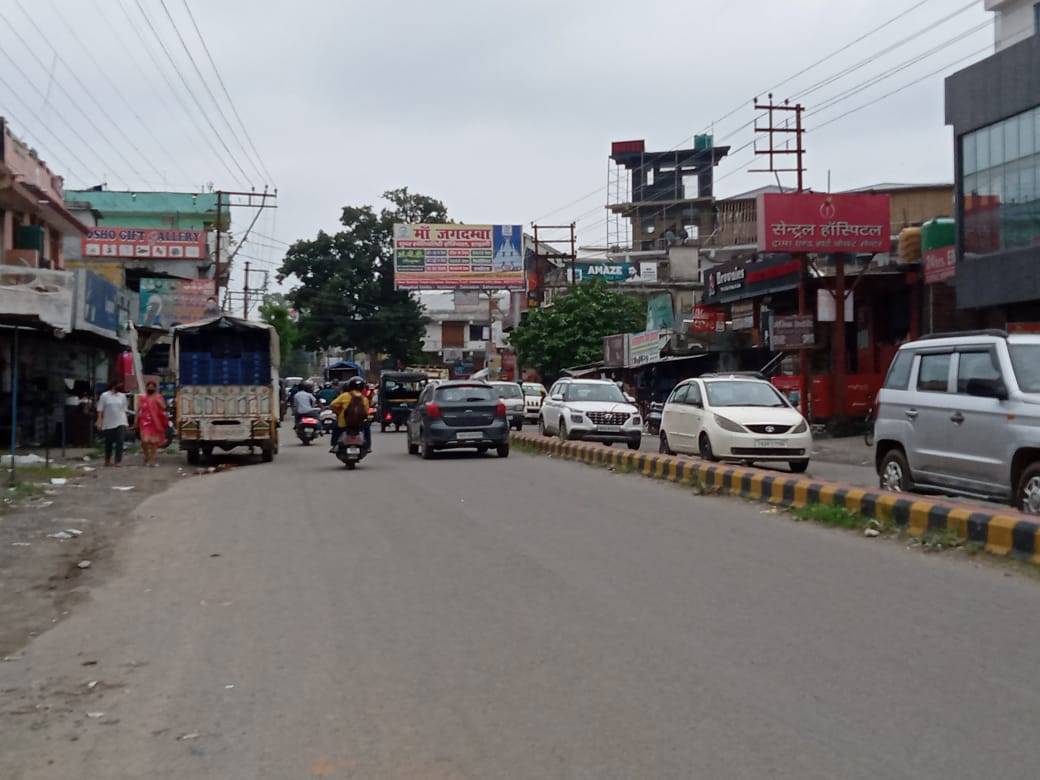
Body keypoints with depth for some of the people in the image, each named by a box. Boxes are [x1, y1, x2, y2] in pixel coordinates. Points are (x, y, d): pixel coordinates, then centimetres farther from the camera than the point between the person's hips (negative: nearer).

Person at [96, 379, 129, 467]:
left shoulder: (122, 396, 8)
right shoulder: (104, 395, 0)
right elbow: (100, 410, 0)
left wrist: (126, 421, 10)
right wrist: (99, 422, -5)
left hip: (120, 423, 1)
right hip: (108, 423, -1)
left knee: (120, 442, -9)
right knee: (109, 442, 9)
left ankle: (118, 461, -7)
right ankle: (107, 460, 24)